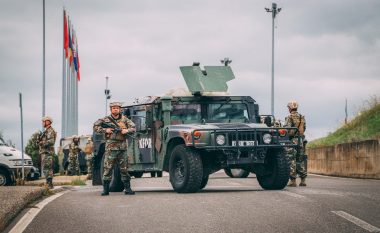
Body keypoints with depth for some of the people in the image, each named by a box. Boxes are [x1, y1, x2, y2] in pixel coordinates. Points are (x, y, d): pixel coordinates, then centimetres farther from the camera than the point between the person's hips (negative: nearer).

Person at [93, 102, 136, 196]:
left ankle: (127, 188, 10)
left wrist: (127, 130, -12)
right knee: (107, 169, -3)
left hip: (122, 148, 2)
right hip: (111, 147, -2)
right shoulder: (106, 119, 4)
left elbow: (133, 128, 8)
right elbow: (95, 126, 1)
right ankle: (105, 189, 1)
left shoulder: (124, 119, 10)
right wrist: (105, 130, -11)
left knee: (124, 169, 5)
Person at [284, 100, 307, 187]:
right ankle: (303, 180, 12)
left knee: (291, 160, -4)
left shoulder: (289, 117, -9)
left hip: (292, 140, -6)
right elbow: (304, 128, 15)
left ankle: (293, 180, -7)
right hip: (300, 139, 6)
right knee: (301, 160, 11)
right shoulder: (302, 117, 9)